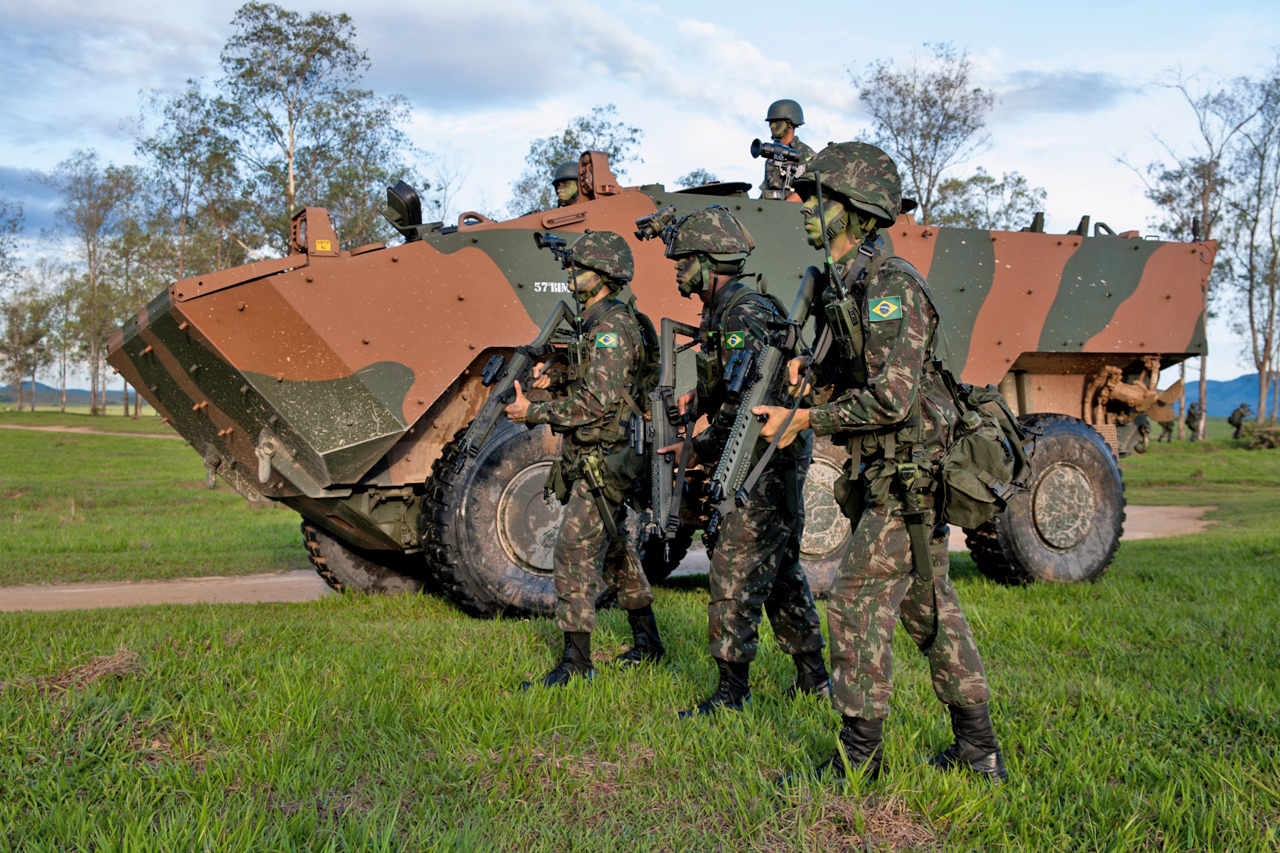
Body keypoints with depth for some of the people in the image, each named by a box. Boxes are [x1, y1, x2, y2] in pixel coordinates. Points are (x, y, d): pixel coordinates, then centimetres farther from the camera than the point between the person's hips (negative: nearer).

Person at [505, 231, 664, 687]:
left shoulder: (613, 325, -18)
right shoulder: (596, 321, 14)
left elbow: (598, 401, -25)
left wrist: (534, 413, -22)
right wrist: (554, 377, 8)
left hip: (603, 460, -11)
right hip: (590, 457, 11)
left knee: (573, 552, -10)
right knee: (613, 549, 19)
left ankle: (576, 662, -5)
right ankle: (647, 642, 32)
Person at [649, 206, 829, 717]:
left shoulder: (744, 312, -18)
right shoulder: (721, 311, 15)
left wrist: (701, 450, -18)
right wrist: (698, 401, 11)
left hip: (769, 459, -11)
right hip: (774, 459, 11)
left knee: (736, 570, -8)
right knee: (780, 569, 17)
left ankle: (731, 691, -1)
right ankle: (813, 678, 27)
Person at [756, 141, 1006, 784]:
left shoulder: (890, 285, -18)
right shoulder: (846, 286, 12)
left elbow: (891, 399, -25)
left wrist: (803, 420, -19)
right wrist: (810, 372, 4)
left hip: (907, 479, -10)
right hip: (899, 482, 10)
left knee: (857, 603, -5)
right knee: (931, 609, 14)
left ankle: (857, 759, 6)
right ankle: (979, 752, 25)